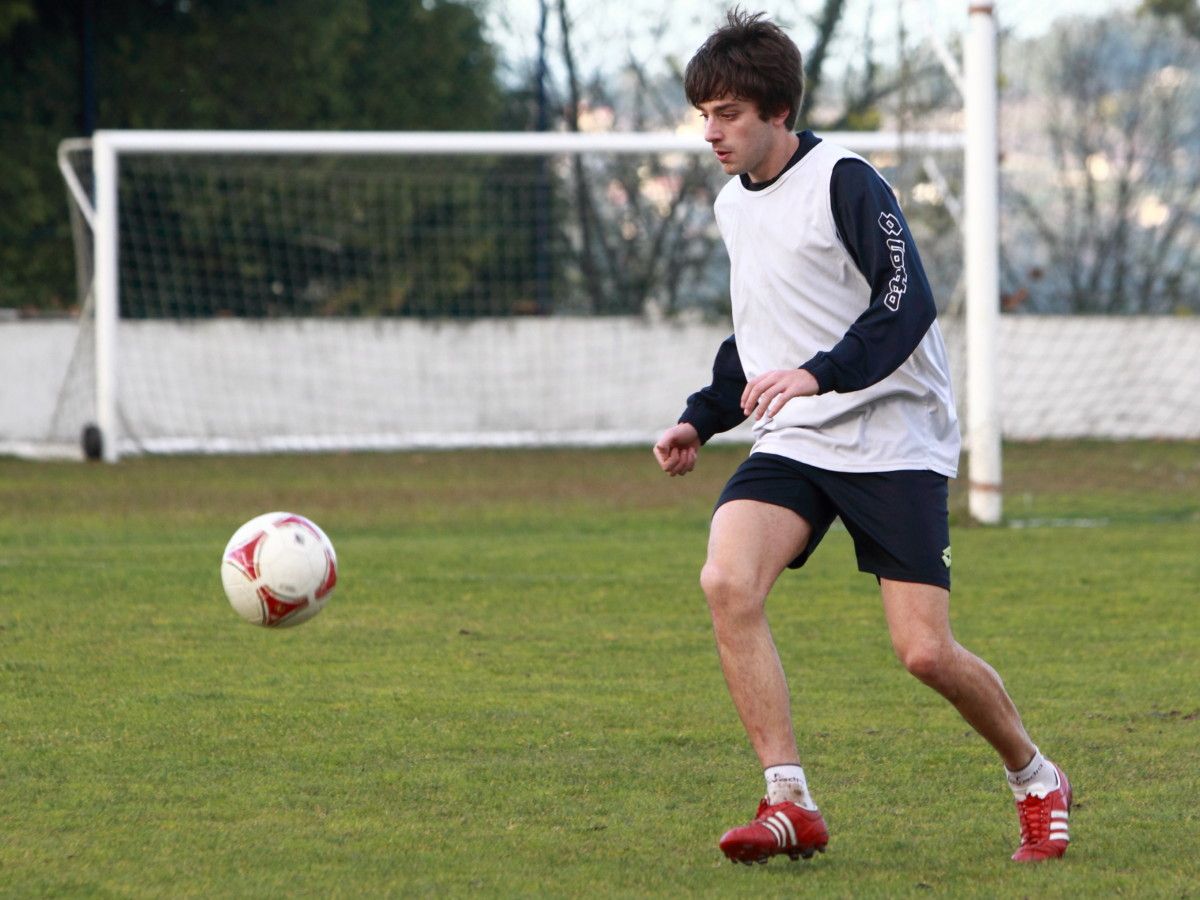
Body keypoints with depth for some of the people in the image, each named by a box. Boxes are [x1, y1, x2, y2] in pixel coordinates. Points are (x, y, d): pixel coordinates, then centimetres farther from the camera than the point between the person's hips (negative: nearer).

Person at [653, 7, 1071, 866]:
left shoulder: (844, 181, -10)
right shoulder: (733, 204, 14)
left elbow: (906, 303, -20)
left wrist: (821, 374, -32)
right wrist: (701, 418, 17)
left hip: (894, 440, -6)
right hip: (794, 443, 6)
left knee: (926, 651, -10)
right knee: (727, 580, -22)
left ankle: (1037, 783, 19)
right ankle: (791, 803, -19)